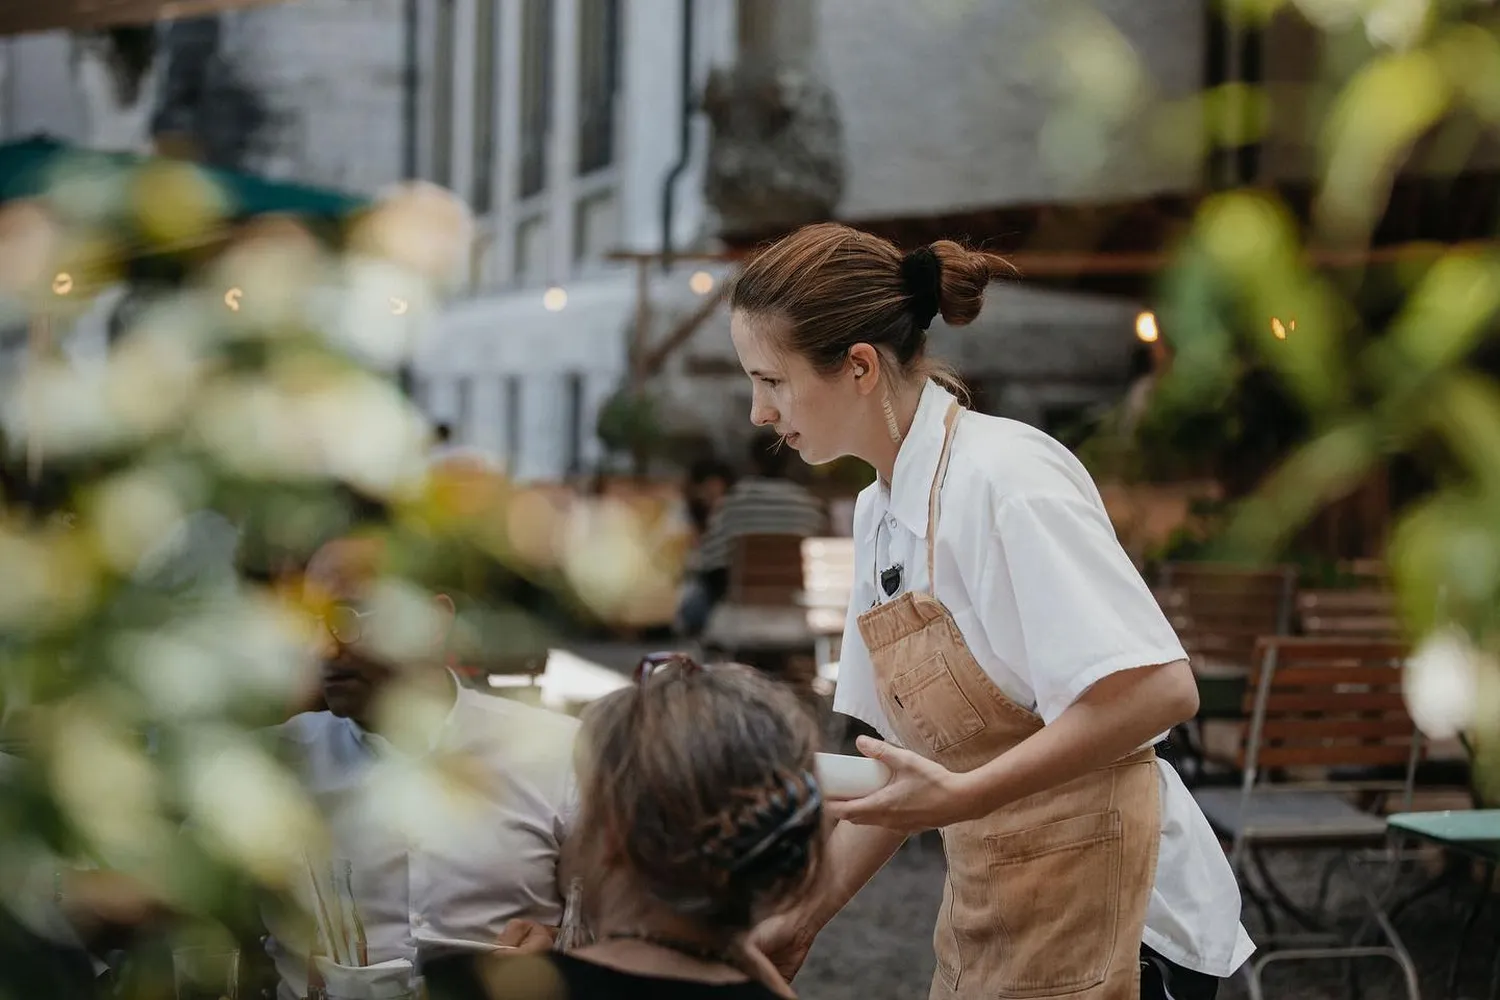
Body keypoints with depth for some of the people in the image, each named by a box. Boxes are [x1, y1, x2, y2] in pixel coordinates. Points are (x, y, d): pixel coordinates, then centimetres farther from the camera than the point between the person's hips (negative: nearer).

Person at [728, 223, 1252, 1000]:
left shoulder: (1002, 477, -18)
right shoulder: (879, 513, 7)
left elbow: (1158, 689, -25)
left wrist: (965, 796, -28)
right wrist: (804, 918, 9)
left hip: (1111, 923, -8)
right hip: (989, 918, 8)